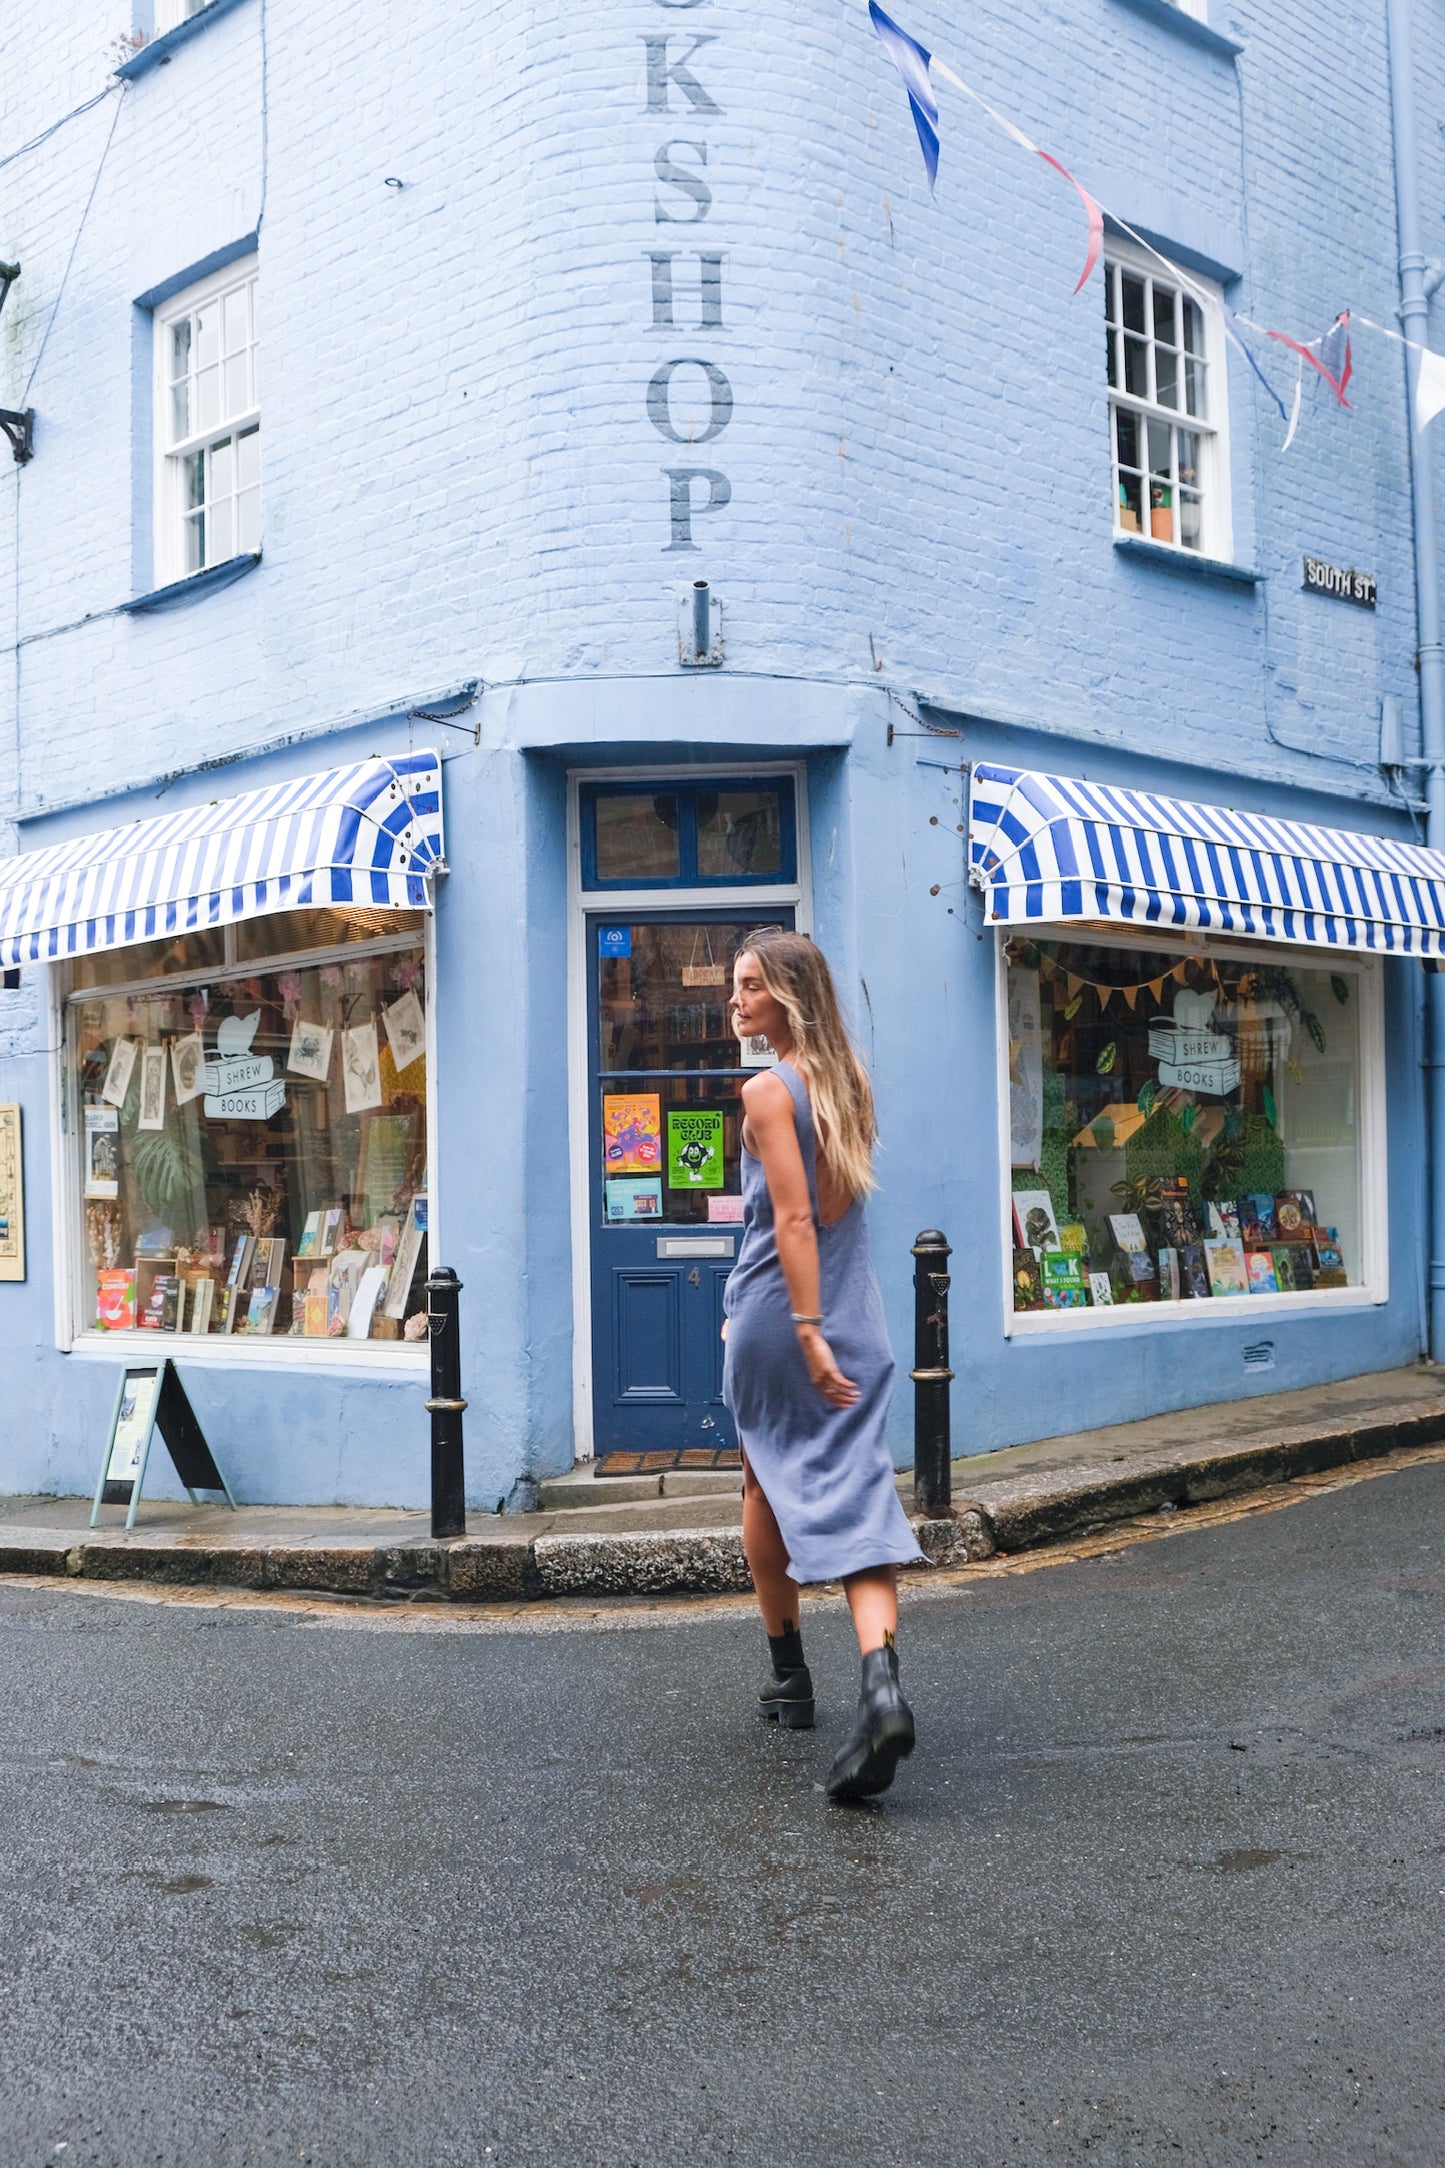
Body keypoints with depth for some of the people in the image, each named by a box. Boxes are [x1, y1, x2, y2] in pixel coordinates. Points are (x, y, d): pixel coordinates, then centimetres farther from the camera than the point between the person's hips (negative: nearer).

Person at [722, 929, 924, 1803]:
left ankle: (790, 1672, 27)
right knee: (857, 1498, -2)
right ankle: (881, 1679, -22)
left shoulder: (768, 1090, -11)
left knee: (767, 1482, 16)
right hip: (859, 1319, 5)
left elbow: (794, 1218, -19)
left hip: (777, 1315, -5)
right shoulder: (851, 1081, 11)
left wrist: (806, 1331, -22)